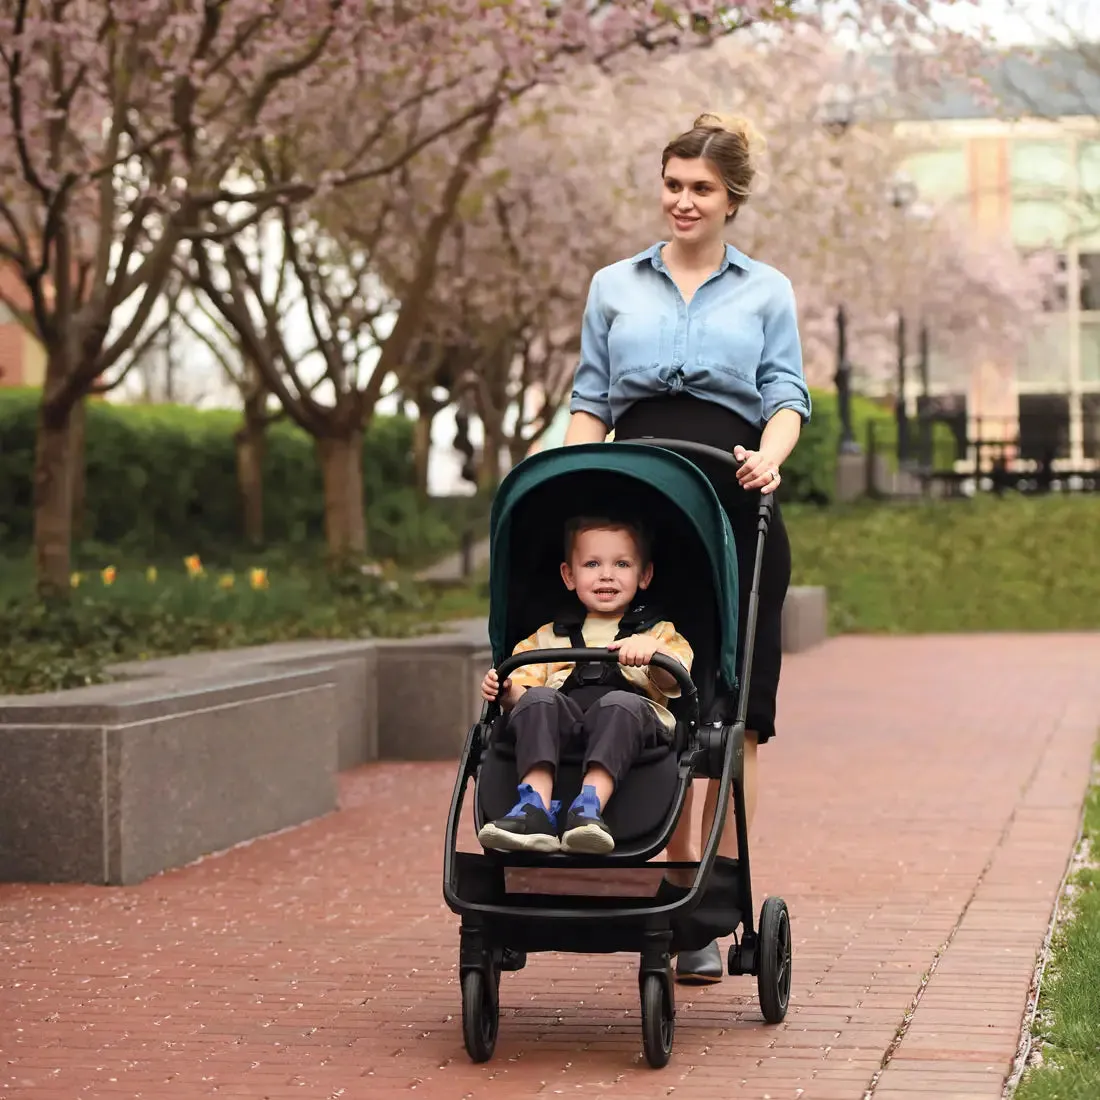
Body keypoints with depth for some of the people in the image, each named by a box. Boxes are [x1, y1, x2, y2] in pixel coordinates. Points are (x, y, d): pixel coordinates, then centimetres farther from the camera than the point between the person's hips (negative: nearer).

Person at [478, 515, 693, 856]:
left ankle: (590, 805, -52)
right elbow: (521, 693, 21)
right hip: (561, 724, 2)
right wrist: (507, 691, -3)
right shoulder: (548, 637, 33)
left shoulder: (659, 633, 26)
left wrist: (651, 650, -19)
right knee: (538, 700, -30)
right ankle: (535, 807, -46)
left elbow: (671, 680, 3)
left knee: (620, 703, -35)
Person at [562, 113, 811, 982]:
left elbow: (786, 396, 5)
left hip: (734, 514, -1)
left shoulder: (766, 292, 14)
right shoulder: (615, 287, 17)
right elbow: (592, 401, 14)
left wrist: (769, 454, -17)